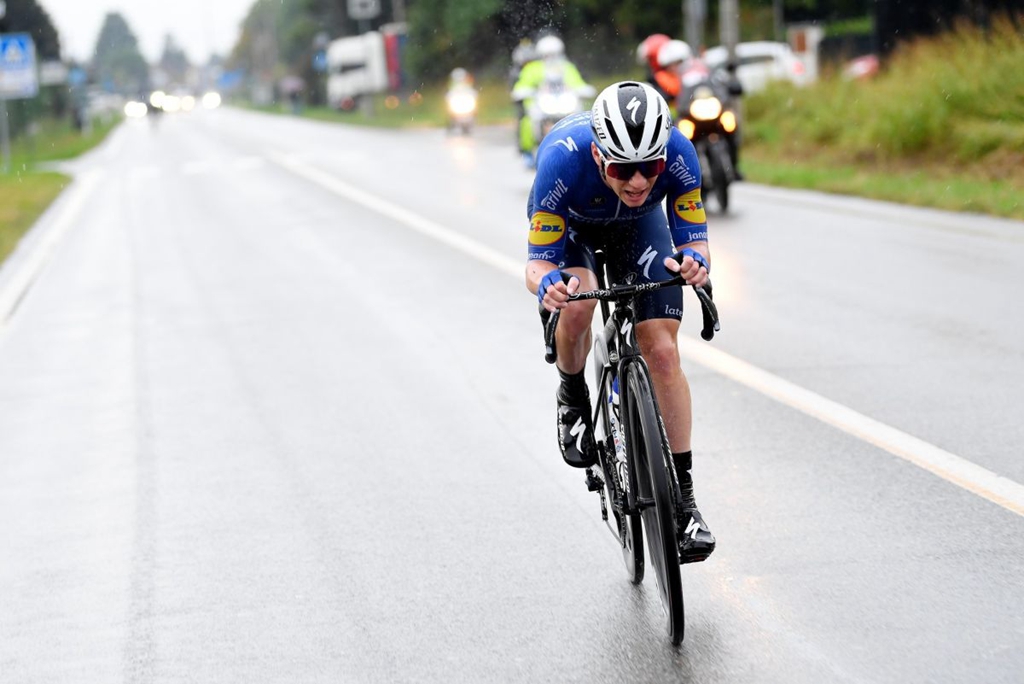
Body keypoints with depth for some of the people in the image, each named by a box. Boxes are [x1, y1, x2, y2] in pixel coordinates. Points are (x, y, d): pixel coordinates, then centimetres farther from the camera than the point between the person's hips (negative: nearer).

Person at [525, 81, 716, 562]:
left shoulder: (678, 153, -36)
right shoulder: (563, 158, -41)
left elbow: (693, 237, -24)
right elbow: (537, 261, -33)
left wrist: (694, 261, -48)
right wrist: (545, 283, -56)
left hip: (638, 226, 2)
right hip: (569, 223, -1)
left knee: (663, 353, -11)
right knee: (577, 303, -34)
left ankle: (683, 498, -2)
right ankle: (573, 398, -1)